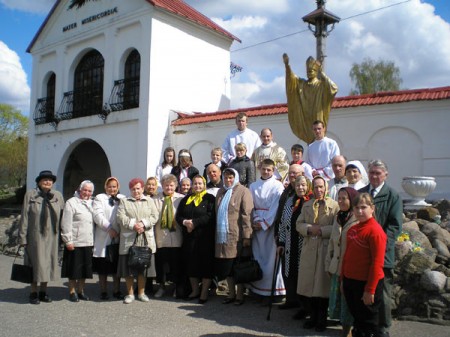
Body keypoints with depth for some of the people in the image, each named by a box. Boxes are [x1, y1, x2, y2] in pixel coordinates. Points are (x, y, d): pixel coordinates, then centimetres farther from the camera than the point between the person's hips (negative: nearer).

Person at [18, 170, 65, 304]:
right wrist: (22, 237, -5)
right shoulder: (30, 195, -1)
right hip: (35, 236, -3)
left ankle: (43, 292, 22)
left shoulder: (58, 196, 6)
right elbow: (24, 217, -2)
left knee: (48, 263, 9)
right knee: (36, 263, 2)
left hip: (51, 236, 3)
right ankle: (33, 293, 16)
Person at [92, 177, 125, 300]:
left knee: (117, 266, 8)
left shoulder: (123, 199, 12)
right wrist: (109, 229, -17)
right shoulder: (99, 198, 5)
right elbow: (98, 216, -8)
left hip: (118, 238, 2)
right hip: (103, 239, -2)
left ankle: (117, 291, 18)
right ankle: (103, 291, 16)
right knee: (103, 267, 4)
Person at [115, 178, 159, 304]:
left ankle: (141, 292, 18)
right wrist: (133, 225, -15)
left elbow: (155, 216, 3)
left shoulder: (149, 201, 14)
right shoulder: (124, 201, 10)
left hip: (146, 240, 1)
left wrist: (143, 223, -13)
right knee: (129, 267, 1)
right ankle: (130, 293, 14)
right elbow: (121, 217, -3)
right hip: (128, 240, -1)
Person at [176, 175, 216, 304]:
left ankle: (204, 292, 10)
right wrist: (185, 222, -12)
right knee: (191, 263, 9)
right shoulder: (186, 199, 15)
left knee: (205, 263, -1)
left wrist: (194, 222, -18)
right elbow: (178, 216, 9)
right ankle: (195, 290, 23)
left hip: (205, 237, -5)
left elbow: (210, 216, -14)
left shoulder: (210, 198, -1)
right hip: (189, 237, 5)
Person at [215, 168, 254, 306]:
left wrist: (247, 236, -16)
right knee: (226, 267, 10)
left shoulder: (243, 192, -6)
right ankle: (231, 294, 24)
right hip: (222, 236, 6)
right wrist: (216, 232, 14)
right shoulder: (221, 192, 15)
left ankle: (239, 296, 16)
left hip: (236, 237, -6)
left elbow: (247, 215, -12)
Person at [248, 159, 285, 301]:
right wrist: (255, 220, -7)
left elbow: (276, 207, -7)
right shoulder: (253, 186, 12)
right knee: (258, 256, 5)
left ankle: (276, 290, 2)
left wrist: (264, 223, -11)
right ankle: (259, 288, 12)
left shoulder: (277, 186, 0)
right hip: (257, 224, 4)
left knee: (272, 256, -4)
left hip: (271, 225, -4)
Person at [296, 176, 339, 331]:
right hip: (309, 249, 4)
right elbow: (299, 224, 8)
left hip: (326, 249, -4)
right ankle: (313, 315, 24)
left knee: (323, 283, 3)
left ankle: (322, 318, 18)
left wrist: (322, 230, -17)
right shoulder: (306, 205, 14)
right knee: (308, 283, 8)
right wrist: (309, 228, -10)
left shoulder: (334, 205, -2)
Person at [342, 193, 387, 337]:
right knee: (357, 318, 20)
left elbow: (377, 263, -18)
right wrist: (344, 280, 14)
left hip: (366, 283, -7)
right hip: (350, 282, 7)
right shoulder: (352, 229, 7)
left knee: (368, 321, 9)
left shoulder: (375, 230, -16)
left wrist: (370, 290, -18)